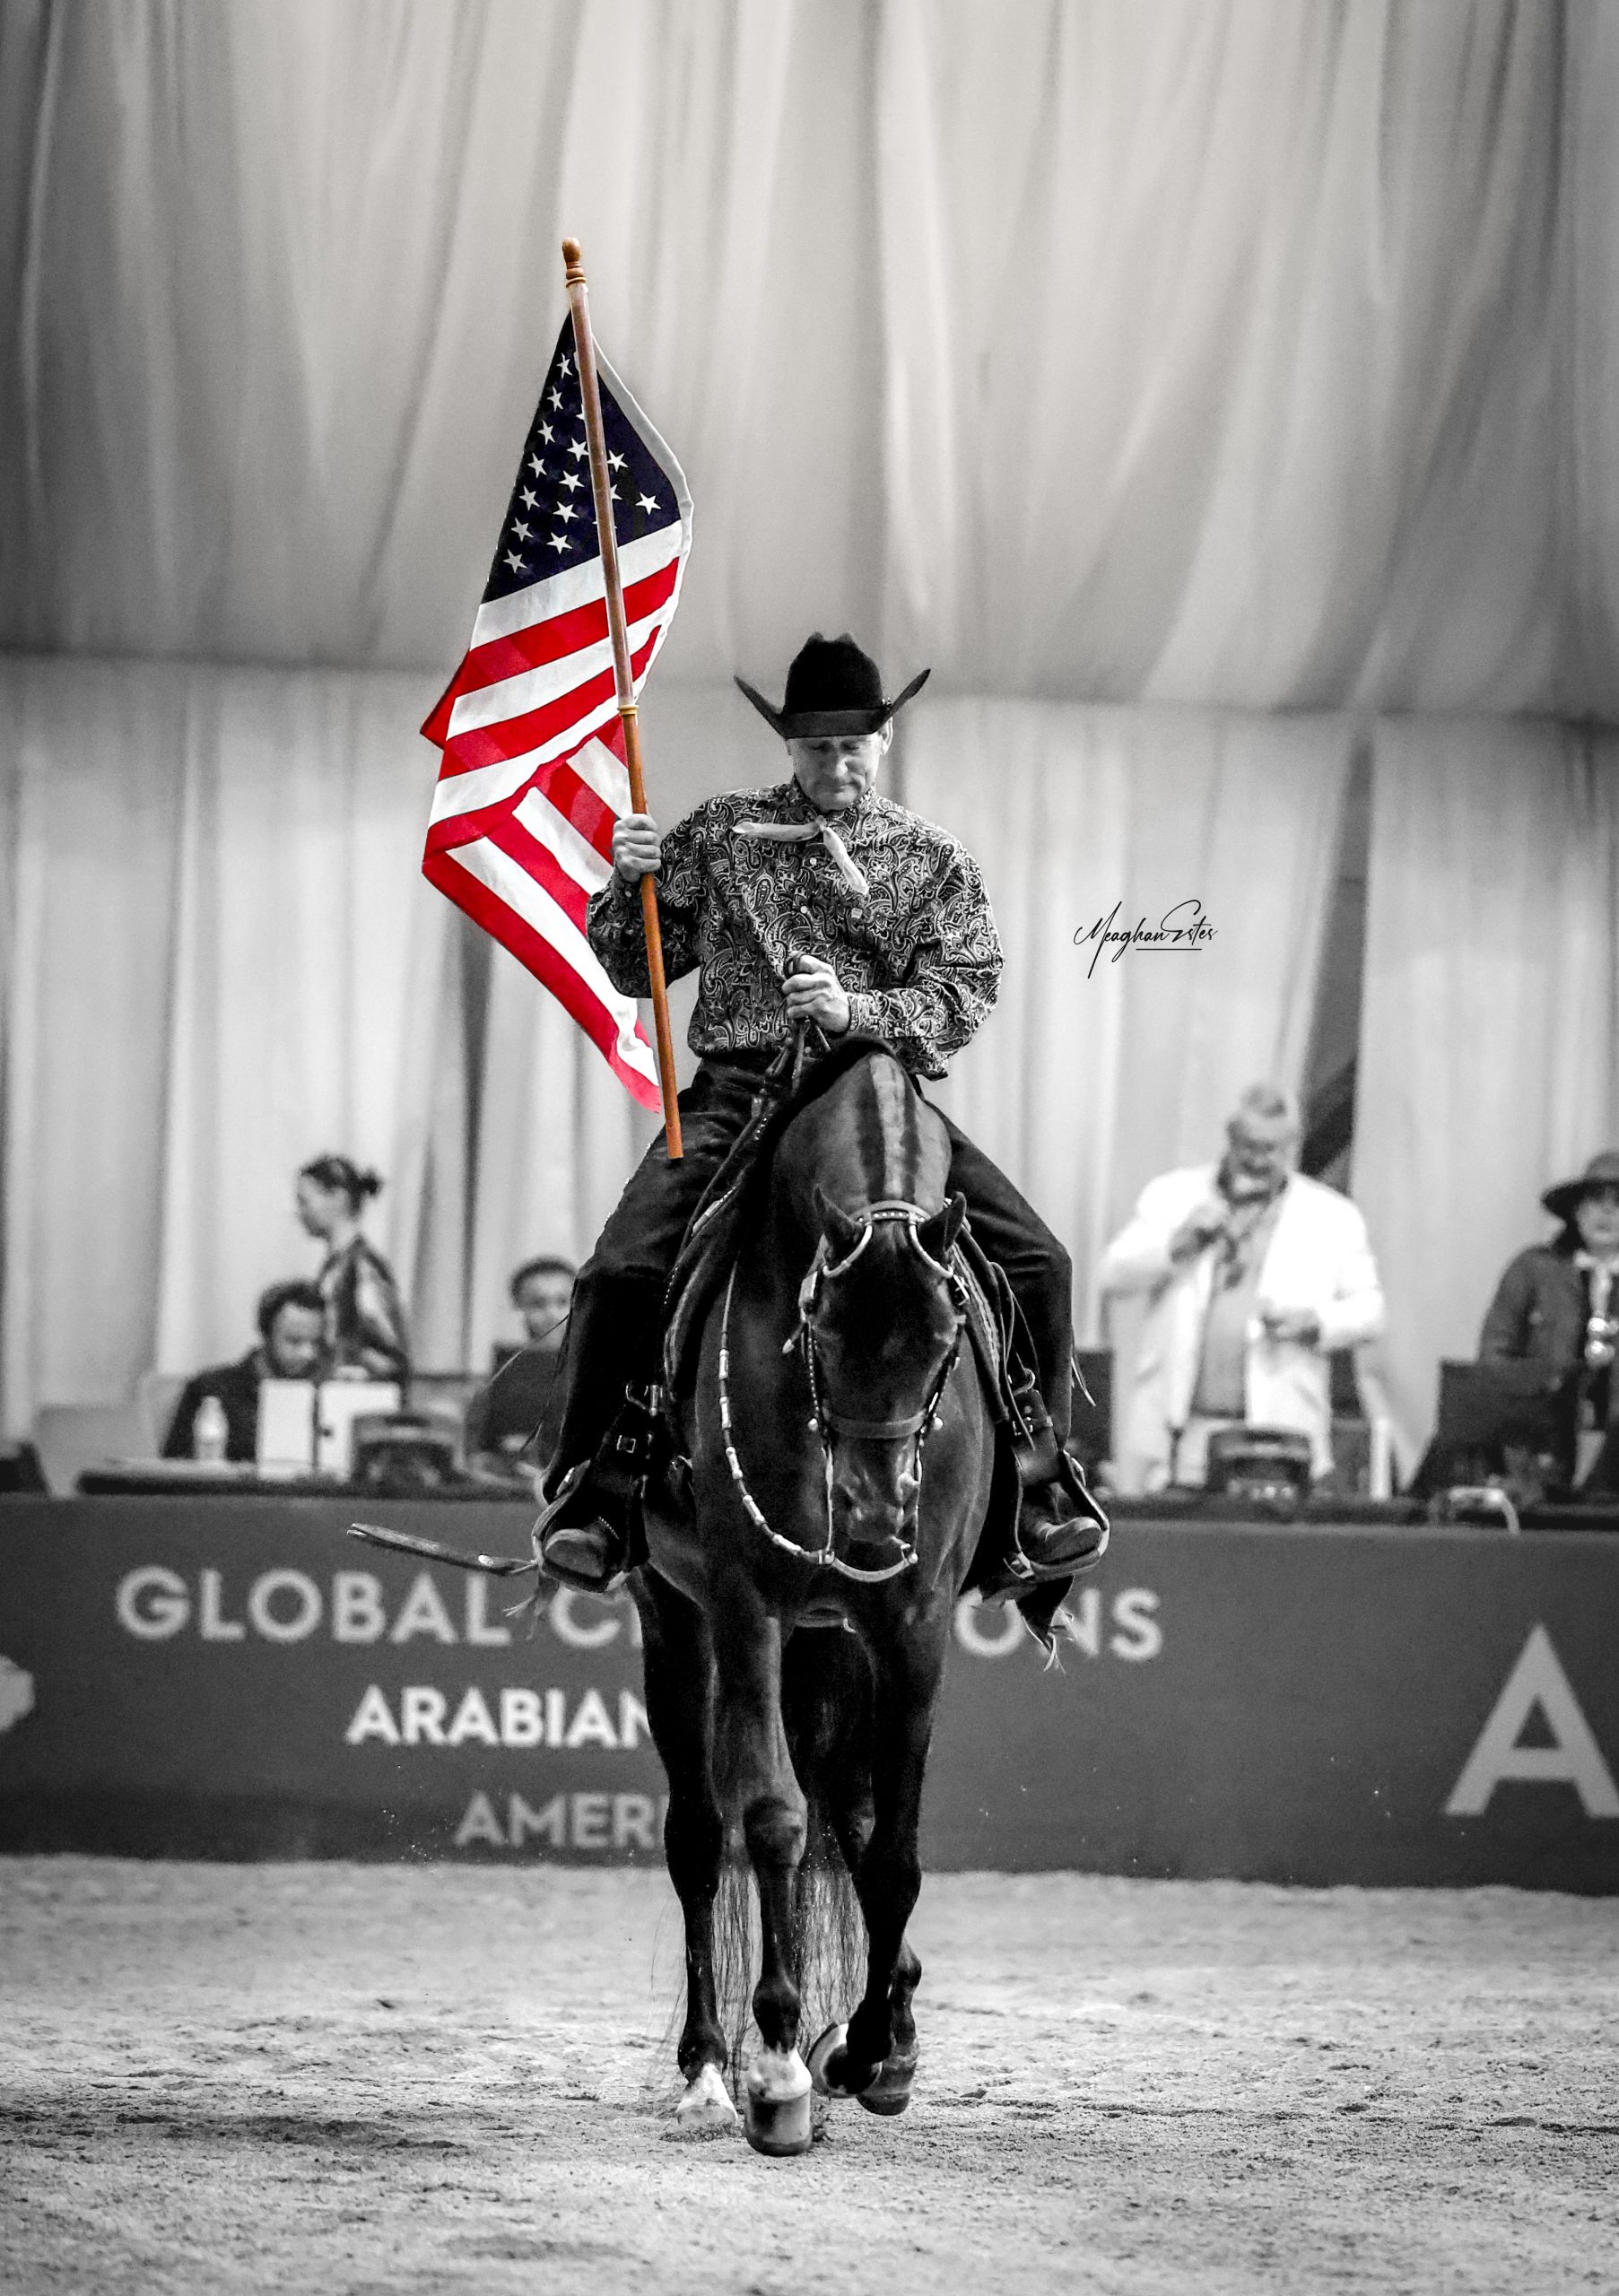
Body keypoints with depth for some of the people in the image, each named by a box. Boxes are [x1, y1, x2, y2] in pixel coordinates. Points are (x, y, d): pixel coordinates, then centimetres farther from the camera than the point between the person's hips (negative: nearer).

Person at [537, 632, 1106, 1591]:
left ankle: (1043, 1481, -2)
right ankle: (591, 1496, -8)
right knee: (623, 1271, -21)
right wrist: (630, 883, -5)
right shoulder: (721, 834, 13)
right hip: (738, 1090, 0)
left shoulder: (935, 862, 12)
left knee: (1036, 1261, -16)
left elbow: (964, 997, 0)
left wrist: (858, 1010, -18)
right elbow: (637, 970, 15)